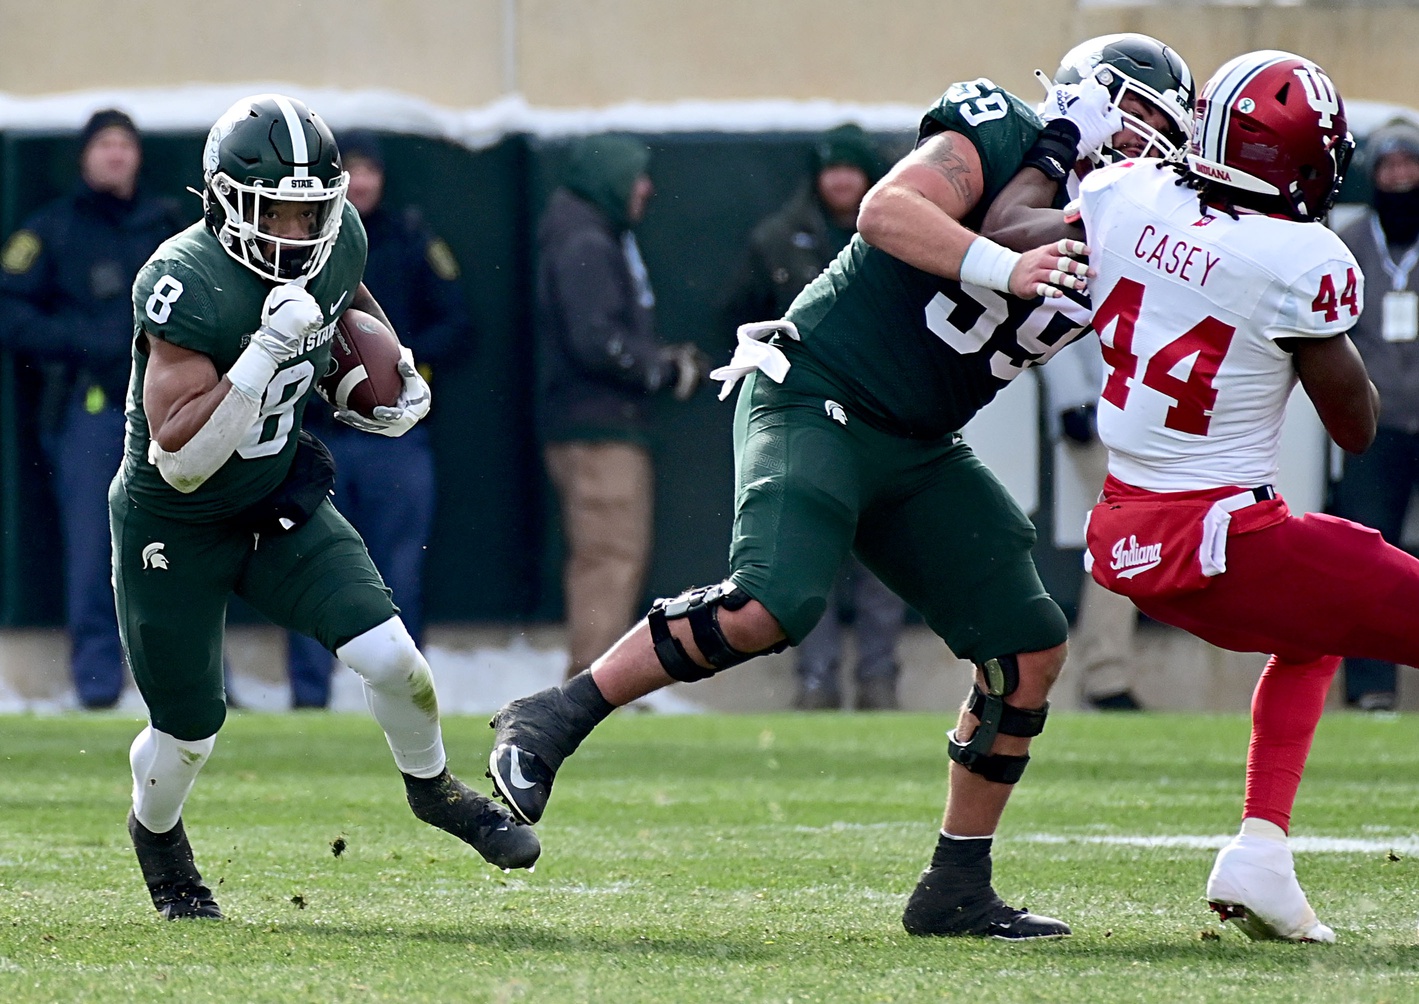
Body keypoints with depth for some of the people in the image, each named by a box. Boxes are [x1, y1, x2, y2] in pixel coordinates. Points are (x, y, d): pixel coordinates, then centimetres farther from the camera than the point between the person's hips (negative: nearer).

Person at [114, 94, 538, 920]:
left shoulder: (335, 242, -11)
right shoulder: (189, 285, -31)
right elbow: (181, 460, -34)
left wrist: (397, 370, 1)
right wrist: (267, 351, -42)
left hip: (280, 503, 5)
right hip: (174, 530, -5)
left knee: (389, 656, -13)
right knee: (188, 736, 8)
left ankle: (432, 785, 18)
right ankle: (157, 835, 43)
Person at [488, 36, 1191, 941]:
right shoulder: (997, 137, -9)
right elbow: (887, 212, -24)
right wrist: (1003, 268, -35)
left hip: (920, 454, 8)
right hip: (818, 401, -8)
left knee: (1029, 650, 2)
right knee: (770, 605, -29)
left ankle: (957, 890, 11)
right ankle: (553, 720, -14)